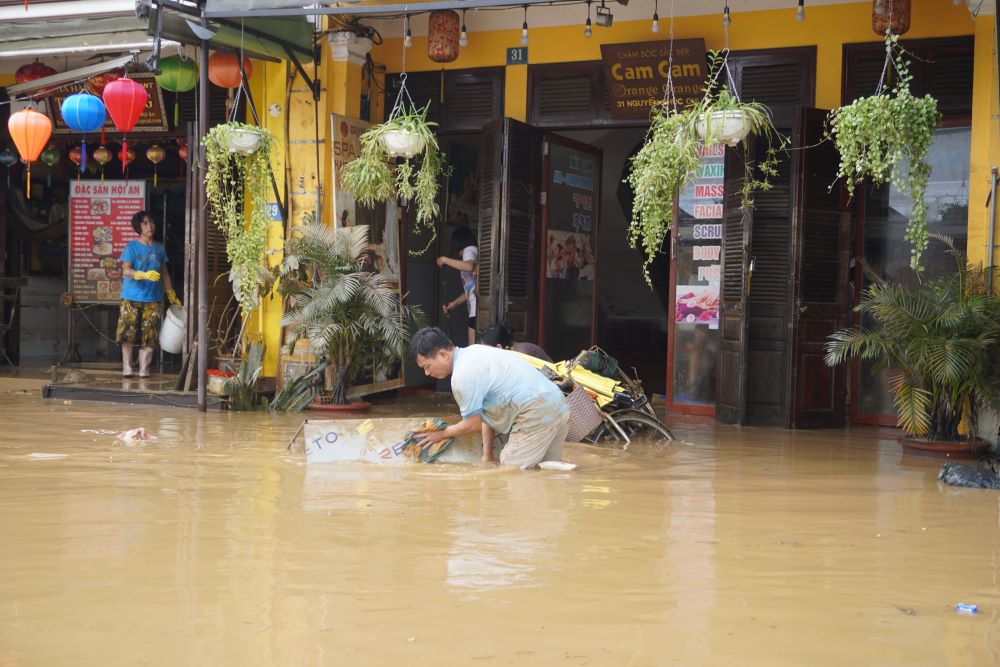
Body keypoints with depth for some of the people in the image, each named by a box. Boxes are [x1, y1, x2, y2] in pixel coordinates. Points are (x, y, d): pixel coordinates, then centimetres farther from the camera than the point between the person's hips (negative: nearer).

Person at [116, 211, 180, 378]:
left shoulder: (159, 248, 11)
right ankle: (127, 367, 9)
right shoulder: (131, 247, -2)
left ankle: (144, 368, 8)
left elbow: (164, 274, 17)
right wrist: (145, 275, -28)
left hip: (153, 299, 3)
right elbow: (126, 270, -12)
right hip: (132, 299, -3)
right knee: (128, 334, -2)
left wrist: (172, 296, 14)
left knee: (149, 337, 0)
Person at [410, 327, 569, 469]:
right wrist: (487, 455, 18)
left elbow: (472, 425, -5)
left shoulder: (463, 374, -15)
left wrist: (441, 434, 12)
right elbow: (485, 413, 19)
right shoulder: (472, 353, 16)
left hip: (537, 415, -10)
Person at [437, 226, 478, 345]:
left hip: (478, 308, -9)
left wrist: (445, 260, -15)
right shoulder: (473, 251, 25)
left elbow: (469, 267, -27)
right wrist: (454, 303, 22)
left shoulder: (470, 250, -2)